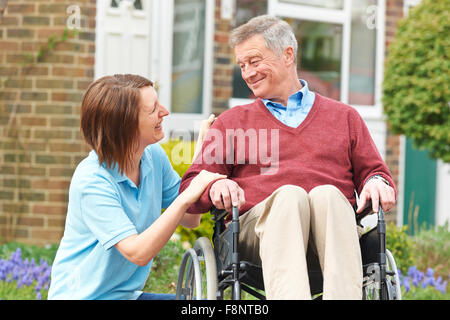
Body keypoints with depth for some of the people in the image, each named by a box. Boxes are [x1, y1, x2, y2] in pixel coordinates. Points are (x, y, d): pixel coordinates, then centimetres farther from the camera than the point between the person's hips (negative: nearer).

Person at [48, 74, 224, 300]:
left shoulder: (154, 156, 0)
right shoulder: (91, 180, -22)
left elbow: (190, 219, 7)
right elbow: (138, 253, -26)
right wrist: (186, 198, -32)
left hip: (128, 294, 8)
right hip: (83, 295, -8)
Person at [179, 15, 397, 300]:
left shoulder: (344, 117, 27)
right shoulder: (232, 122, 26)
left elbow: (372, 171, 25)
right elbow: (189, 190, 17)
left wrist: (377, 182, -1)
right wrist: (215, 186, -8)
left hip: (332, 232, 1)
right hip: (258, 223, -1)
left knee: (326, 194, -34)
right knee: (289, 194, -35)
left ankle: (343, 296, -51)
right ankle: (289, 297, -57)